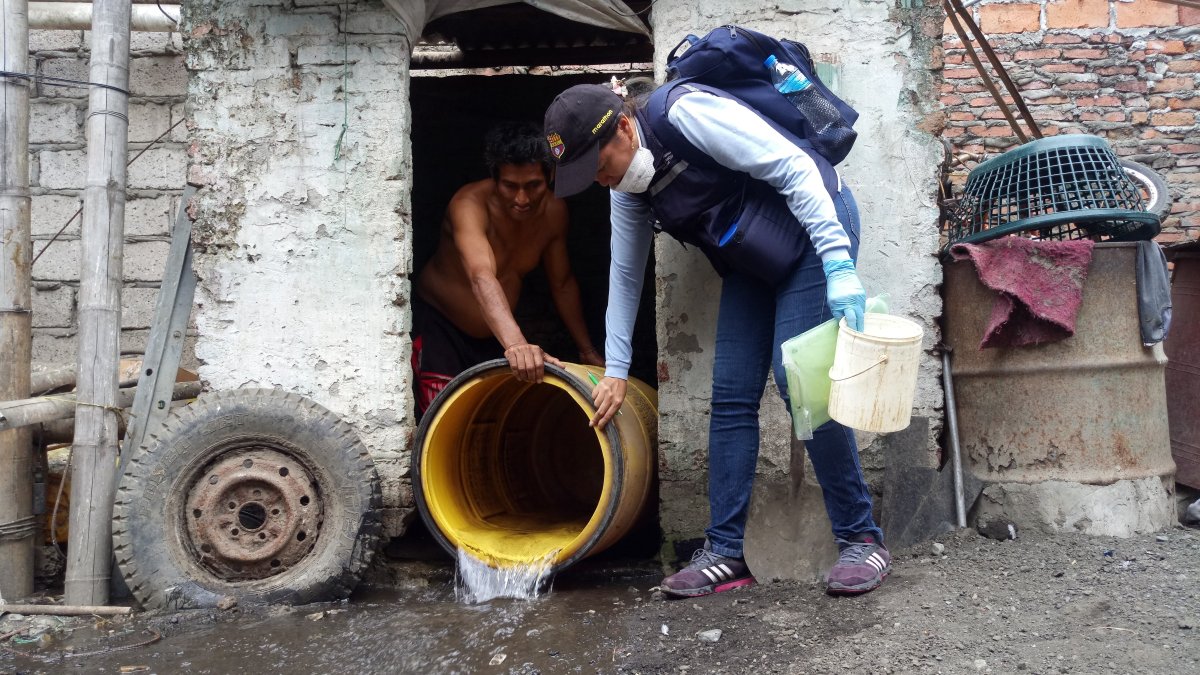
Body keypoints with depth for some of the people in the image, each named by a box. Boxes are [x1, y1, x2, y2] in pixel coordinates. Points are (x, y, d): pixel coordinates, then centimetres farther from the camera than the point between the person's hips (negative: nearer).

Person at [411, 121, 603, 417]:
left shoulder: (554, 211, -11)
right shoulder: (470, 204, -30)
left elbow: (562, 284, 3)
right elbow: (482, 278, -48)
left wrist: (587, 351, 4)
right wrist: (515, 343, -64)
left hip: (496, 334, 5)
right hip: (438, 322, -5)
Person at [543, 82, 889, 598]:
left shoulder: (684, 112, -24)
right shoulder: (627, 184, 2)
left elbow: (793, 167, -26)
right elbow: (625, 275, 11)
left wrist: (838, 263, -32)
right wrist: (615, 370, 11)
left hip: (813, 229, -8)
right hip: (752, 262, 8)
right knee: (730, 397, 0)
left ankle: (861, 538, 0)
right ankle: (726, 552, 6)